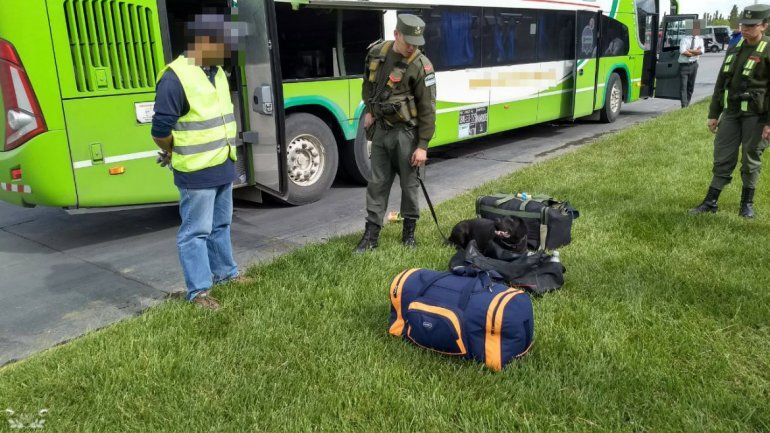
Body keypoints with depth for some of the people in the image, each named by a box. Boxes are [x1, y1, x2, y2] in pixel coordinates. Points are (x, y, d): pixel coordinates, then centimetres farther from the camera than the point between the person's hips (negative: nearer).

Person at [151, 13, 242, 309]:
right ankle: (198, 291, 10)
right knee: (195, 232, 1)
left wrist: (223, 155, 15)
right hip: (196, 173, -8)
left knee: (220, 225, 20)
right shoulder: (175, 77, -19)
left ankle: (224, 273, 35)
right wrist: (177, 154, 0)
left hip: (223, 168, 8)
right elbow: (161, 130, -17)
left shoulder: (218, 73, 9)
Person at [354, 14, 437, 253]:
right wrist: (368, 110, 6)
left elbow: (427, 109, -13)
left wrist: (423, 145, -15)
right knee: (377, 183, 8)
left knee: (409, 183, 6)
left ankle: (409, 231, 23)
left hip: (405, 132, -4)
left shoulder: (421, 65, -14)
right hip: (380, 128, 5)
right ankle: (371, 235, 15)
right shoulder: (376, 52, 1)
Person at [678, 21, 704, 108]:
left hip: (694, 65, 5)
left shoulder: (700, 39, 8)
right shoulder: (685, 39, -5)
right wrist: (695, 52, -10)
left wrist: (689, 51, -16)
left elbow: (701, 51, -8)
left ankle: (687, 106, 19)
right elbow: (683, 52, -19)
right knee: (683, 86, -11)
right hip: (684, 65, -5)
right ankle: (684, 106, -14)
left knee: (691, 86, 10)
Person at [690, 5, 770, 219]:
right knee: (723, 157, 4)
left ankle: (747, 202, 18)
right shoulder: (734, 50, 11)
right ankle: (711, 202, 7)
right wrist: (713, 114, 12)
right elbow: (721, 83, 15)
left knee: (751, 159, 4)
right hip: (731, 112, 5)